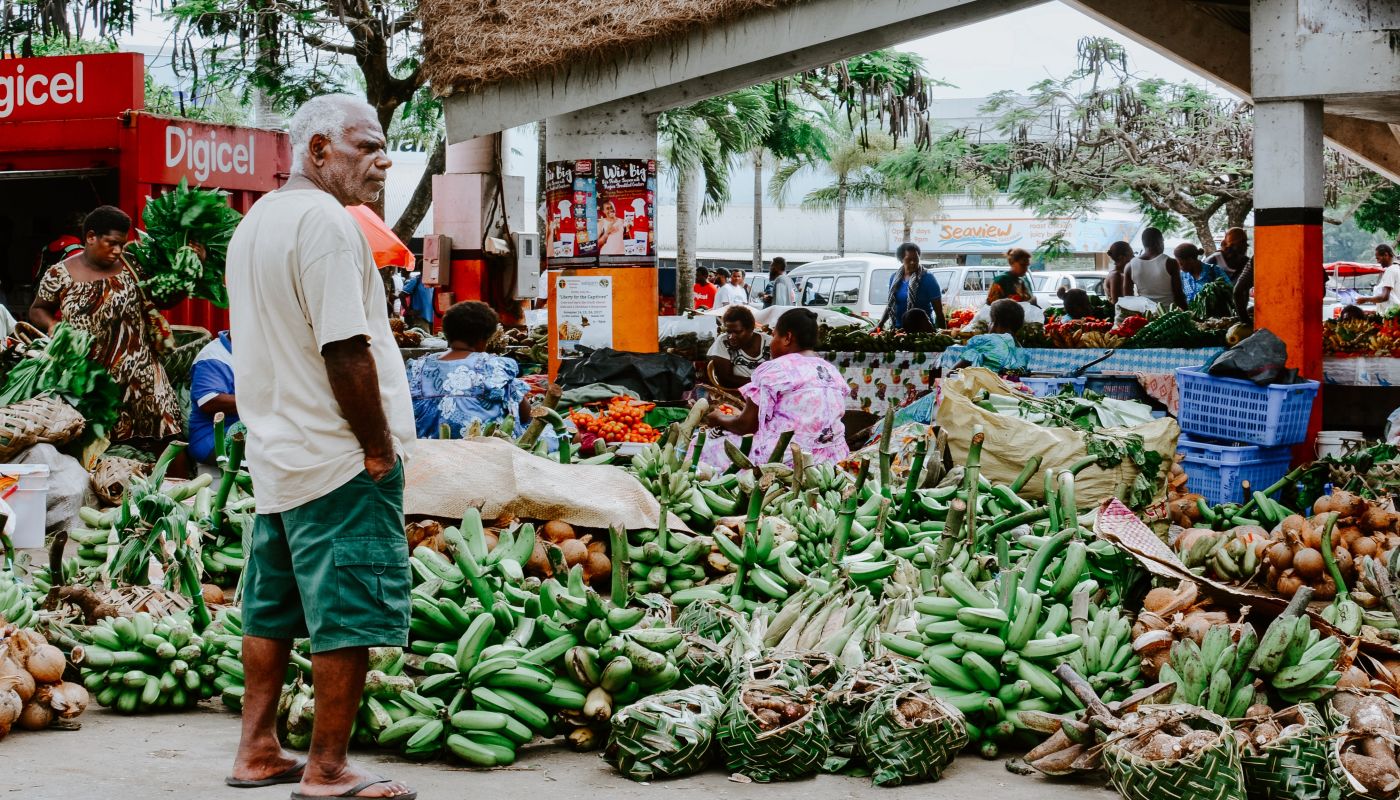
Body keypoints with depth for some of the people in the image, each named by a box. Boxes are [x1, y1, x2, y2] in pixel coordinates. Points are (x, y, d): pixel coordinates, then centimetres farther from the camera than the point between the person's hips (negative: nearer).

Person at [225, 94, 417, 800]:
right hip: (337, 456, -10)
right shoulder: (325, 220, -16)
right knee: (349, 617, -3)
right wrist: (379, 447, -15)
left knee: (272, 610, 15)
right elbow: (345, 350, -21)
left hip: (275, 452, 10)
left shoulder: (254, 223, 16)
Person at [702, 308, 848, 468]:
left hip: (787, 460, -8)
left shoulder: (773, 370, -9)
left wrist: (719, 419, 18)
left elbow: (747, 426, -4)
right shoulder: (834, 372, 11)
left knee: (709, 448, 10)